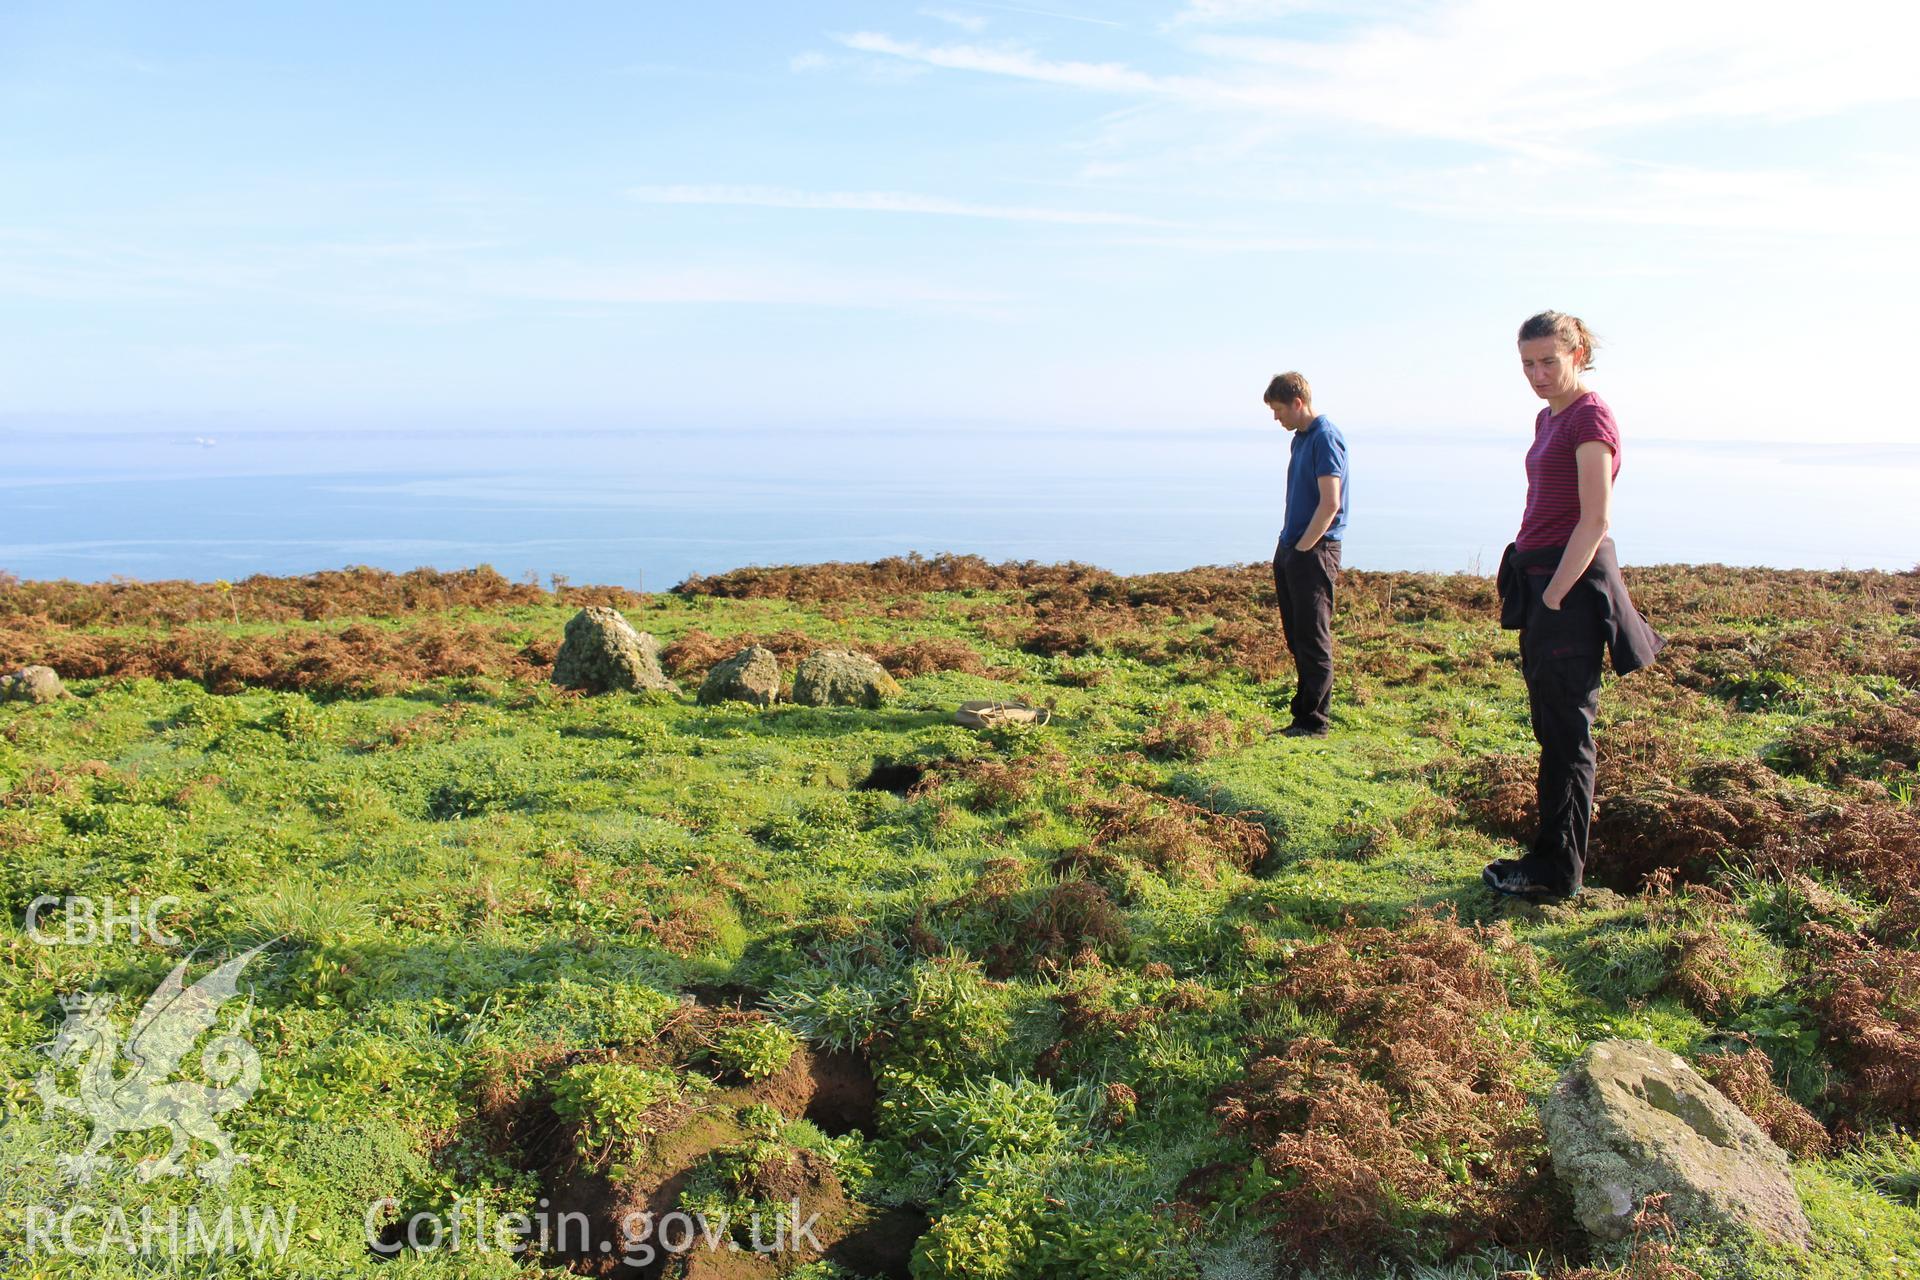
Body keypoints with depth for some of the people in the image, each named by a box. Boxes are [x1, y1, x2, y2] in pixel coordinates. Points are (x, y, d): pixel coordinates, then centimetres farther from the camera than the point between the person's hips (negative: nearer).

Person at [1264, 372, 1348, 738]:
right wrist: (1287, 547, 12)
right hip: (1291, 550, 9)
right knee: (1298, 640, 13)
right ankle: (1304, 716, 20)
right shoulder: (1300, 438, 16)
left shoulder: (1325, 437, -13)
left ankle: (1313, 723, 3)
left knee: (1313, 641, -3)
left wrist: (1302, 548, -16)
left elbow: (1330, 504, -20)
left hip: (1315, 552, -9)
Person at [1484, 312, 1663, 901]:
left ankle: (1558, 874, 6)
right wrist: (1529, 589, 14)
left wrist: (1555, 594, -18)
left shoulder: (1590, 417, -11)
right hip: (1539, 577, 9)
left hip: (1573, 583, -9)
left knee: (1566, 730, -3)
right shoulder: (1549, 417, 17)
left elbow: (1595, 520, -17)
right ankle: (1550, 856, 22)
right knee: (1551, 728, 13)